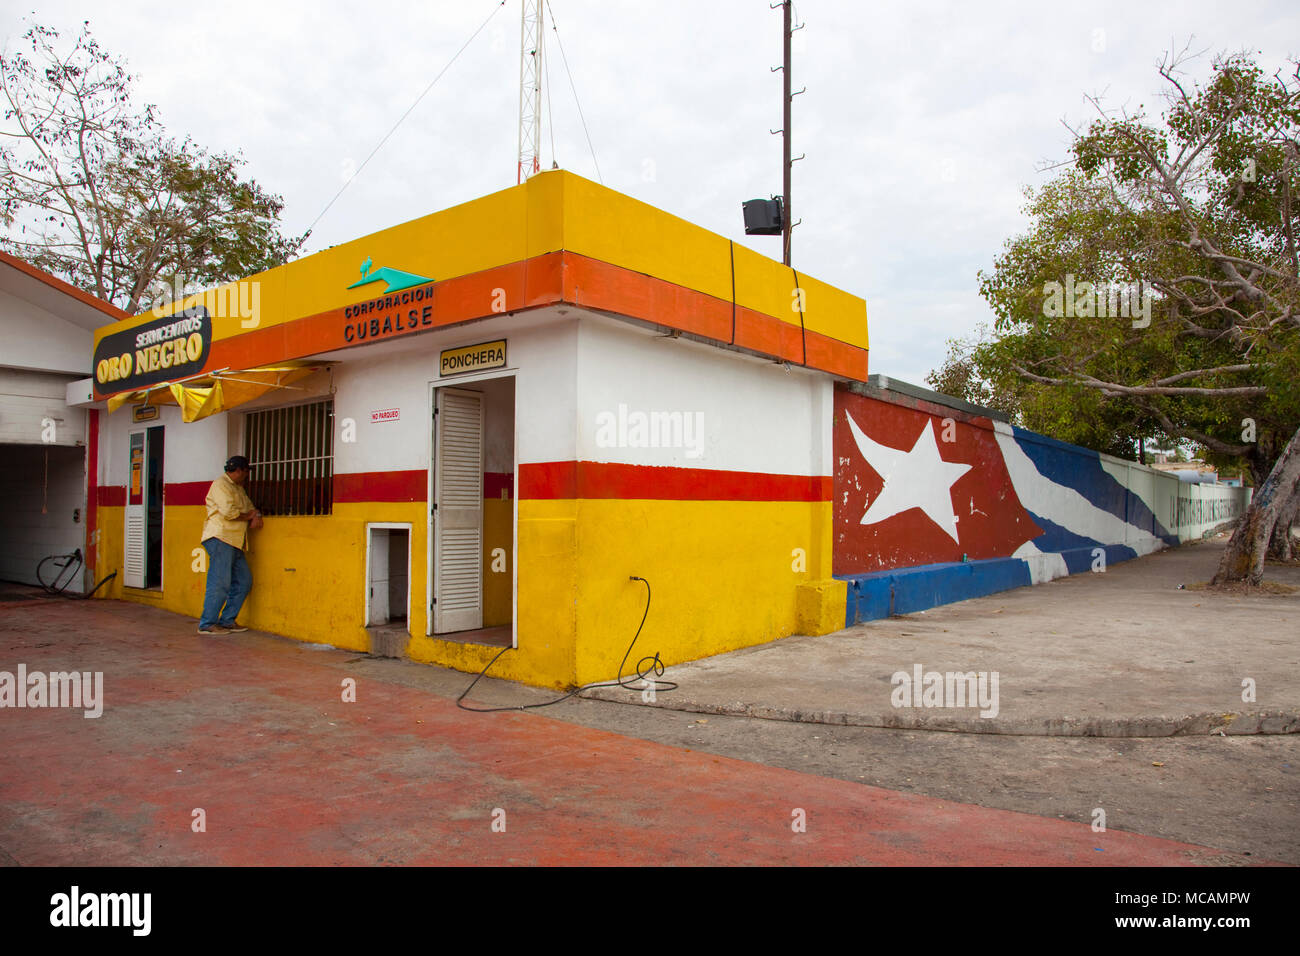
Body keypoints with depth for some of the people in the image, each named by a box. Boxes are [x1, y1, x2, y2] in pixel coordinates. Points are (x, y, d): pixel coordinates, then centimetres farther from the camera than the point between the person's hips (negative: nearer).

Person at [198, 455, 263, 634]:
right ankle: (207, 624, -4)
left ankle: (227, 621, 13)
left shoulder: (238, 488, 25)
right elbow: (228, 512, -17)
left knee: (244, 581, 7)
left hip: (235, 542, 9)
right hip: (220, 538, -9)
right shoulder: (221, 484, -5)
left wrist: (257, 517, 4)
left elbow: (251, 508, 28)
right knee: (220, 583, -10)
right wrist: (249, 516, -2)